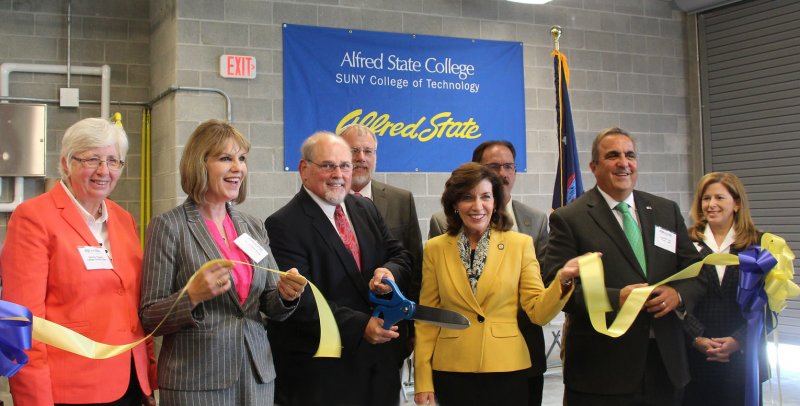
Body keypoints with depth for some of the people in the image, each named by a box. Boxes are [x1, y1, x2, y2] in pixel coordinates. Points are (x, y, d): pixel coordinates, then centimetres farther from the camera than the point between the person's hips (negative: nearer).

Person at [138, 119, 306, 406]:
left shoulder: (253, 227, 7)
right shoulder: (168, 227, -7)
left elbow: (271, 308, 10)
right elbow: (149, 318, -7)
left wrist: (286, 294, -11)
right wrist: (192, 296, -24)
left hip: (257, 374, 5)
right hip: (195, 382, -5)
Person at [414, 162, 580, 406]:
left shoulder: (520, 244, -1)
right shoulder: (435, 249, 1)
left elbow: (538, 312, -4)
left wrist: (563, 280, -21)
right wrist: (423, 380, 0)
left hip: (507, 371, 0)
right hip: (452, 373, 1)